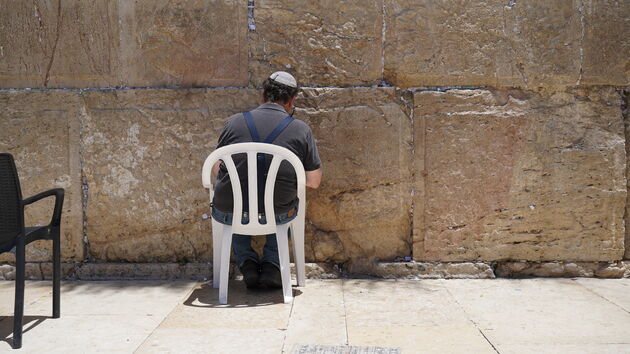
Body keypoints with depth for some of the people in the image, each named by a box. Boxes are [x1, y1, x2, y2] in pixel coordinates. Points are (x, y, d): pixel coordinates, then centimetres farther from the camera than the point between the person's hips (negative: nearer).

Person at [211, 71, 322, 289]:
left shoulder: (234, 122, 0)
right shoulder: (301, 130, -2)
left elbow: (216, 171, 7)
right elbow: (314, 181, 2)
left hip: (230, 214, 1)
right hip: (277, 216, 0)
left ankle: (246, 262, 22)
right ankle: (272, 264, 21)